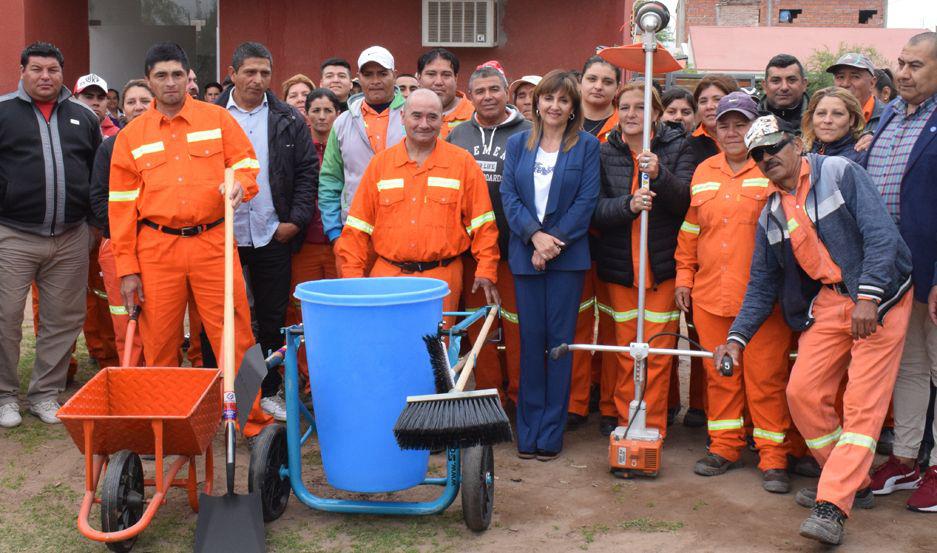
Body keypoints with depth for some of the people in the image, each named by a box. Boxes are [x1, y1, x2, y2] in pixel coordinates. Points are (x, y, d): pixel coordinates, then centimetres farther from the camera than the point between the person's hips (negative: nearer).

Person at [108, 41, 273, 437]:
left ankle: (253, 419, 6)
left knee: (233, 335, -3)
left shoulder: (217, 119, 7)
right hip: (156, 248, 2)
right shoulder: (131, 136, 9)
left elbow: (245, 160, 10)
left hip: (213, 243, -1)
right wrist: (127, 268, 2)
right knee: (158, 341, 7)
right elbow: (122, 204, 7)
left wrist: (240, 182, -16)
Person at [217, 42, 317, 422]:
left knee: (272, 319, 9)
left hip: (272, 236, 1)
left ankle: (269, 391, 21)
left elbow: (308, 171, 4)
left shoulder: (289, 120, 5)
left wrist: (297, 220, -4)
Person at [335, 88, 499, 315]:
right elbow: (358, 225, 8)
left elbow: (481, 223, 4)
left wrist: (486, 271, -3)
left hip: (442, 277, -1)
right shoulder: (380, 162, 8)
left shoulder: (463, 162, 4)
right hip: (387, 273, 2)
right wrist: (353, 275, 3)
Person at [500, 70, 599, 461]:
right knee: (530, 339, 5)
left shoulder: (587, 145, 2)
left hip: (568, 255, -2)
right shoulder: (517, 144, 10)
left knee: (560, 340, 1)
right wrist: (534, 235, -12)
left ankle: (551, 432, 9)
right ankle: (529, 430, 14)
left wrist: (554, 240, -13)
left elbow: (586, 201, -4)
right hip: (525, 254, 2)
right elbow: (509, 196, 2)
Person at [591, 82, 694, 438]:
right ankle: (623, 418, 22)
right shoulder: (605, 153, 2)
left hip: (663, 263, -1)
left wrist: (659, 175, -29)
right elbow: (596, 210, -6)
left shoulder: (677, 147, 0)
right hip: (619, 264, 1)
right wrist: (629, 204, -25)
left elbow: (685, 201, -11)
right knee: (625, 347, 7)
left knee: (658, 349, 0)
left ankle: (653, 426, 10)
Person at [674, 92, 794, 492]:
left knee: (766, 376, -1)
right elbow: (689, 230, 18)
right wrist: (684, 276, 13)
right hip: (709, 294, 5)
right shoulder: (703, 173, 13)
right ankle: (725, 445, 24)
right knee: (719, 374, 12)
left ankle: (773, 456, 9)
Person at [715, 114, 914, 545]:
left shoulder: (840, 173, -6)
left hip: (878, 298, -6)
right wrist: (737, 337, 1)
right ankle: (852, 483, 17)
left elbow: (880, 233, -15)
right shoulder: (771, 215, 11)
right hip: (824, 304, 6)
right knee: (803, 393, -1)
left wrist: (868, 296, -24)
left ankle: (832, 506, -13)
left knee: (863, 402, -11)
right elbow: (762, 285, 12)